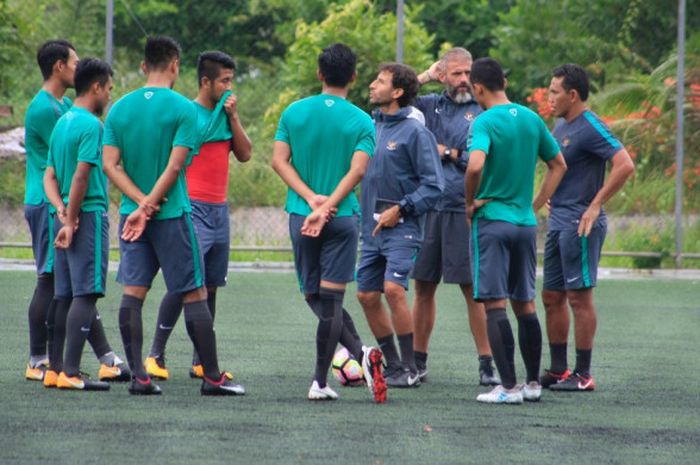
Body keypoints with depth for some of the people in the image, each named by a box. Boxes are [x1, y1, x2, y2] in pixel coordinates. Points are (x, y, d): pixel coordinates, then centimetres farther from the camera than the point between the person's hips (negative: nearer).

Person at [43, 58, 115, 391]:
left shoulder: (62, 123, 16)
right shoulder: (91, 125, -11)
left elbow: (49, 176, 13)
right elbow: (81, 177, -18)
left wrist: (62, 210, -1)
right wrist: (71, 220, -15)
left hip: (69, 218, 9)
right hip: (90, 216, -9)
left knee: (65, 295, 10)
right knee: (86, 294, -9)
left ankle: (57, 369, 11)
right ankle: (71, 372, -14)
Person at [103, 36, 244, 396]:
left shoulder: (120, 108, 5)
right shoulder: (183, 109, -8)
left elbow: (110, 165, -2)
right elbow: (175, 167, -15)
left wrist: (141, 202, -8)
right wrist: (149, 207, -11)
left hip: (132, 214, 4)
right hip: (172, 215, -4)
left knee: (132, 293, 3)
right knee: (194, 295, 1)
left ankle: (138, 376, -1)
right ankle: (212, 377, 3)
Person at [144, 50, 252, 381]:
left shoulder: (226, 114, 14)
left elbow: (244, 154, 6)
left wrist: (233, 117, -3)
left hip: (220, 209, 7)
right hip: (193, 208, -7)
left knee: (211, 286, 6)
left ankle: (200, 362, 9)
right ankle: (156, 355, -7)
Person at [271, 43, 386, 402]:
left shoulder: (294, 112, 4)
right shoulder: (361, 121, -3)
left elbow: (279, 160, -3)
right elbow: (357, 170, -15)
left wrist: (311, 198, -8)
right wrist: (325, 207, -17)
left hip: (300, 216, 1)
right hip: (342, 217, -1)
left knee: (315, 296, 10)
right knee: (330, 298, 1)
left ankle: (360, 353, -6)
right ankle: (319, 383, -5)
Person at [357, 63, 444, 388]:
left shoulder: (415, 132, -10)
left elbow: (433, 186, -11)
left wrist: (401, 209, -15)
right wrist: (364, 213, 8)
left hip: (402, 227, -7)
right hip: (372, 227, 7)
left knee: (393, 289, -19)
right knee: (367, 295, 5)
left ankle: (410, 369, -11)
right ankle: (393, 365, 19)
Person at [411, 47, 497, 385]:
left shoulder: (482, 111, -2)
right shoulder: (432, 105, 12)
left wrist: (447, 152, -5)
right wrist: (425, 77, 4)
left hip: (463, 212, -4)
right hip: (427, 208, 4)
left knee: (473, 290, -4)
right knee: (424, 287, 10)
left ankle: (487, 365, -2)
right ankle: (418, 362, 18)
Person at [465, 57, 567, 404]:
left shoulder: (485, 122, -12)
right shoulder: (532, 119, 8)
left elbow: (475, 164, -29)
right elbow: (559, 165, 16)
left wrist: (471, 202, -12)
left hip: (491, 221, -6)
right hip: (525, 222, 6)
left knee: (494, 304, -4)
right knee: (525, 304, 14)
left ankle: (508, 388, -8)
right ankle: (533, 383, 18)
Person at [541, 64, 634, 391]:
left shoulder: (590, 128, -14)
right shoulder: (561, 126, 14)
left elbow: (625, 166, -23)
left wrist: (595, 206, -22)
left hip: (580, 225, -10)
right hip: (558, 223, 10)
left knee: (579, 296, -6)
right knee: (552, 296, 11)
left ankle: (583, 375, -2)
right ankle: (558, 370, 19)